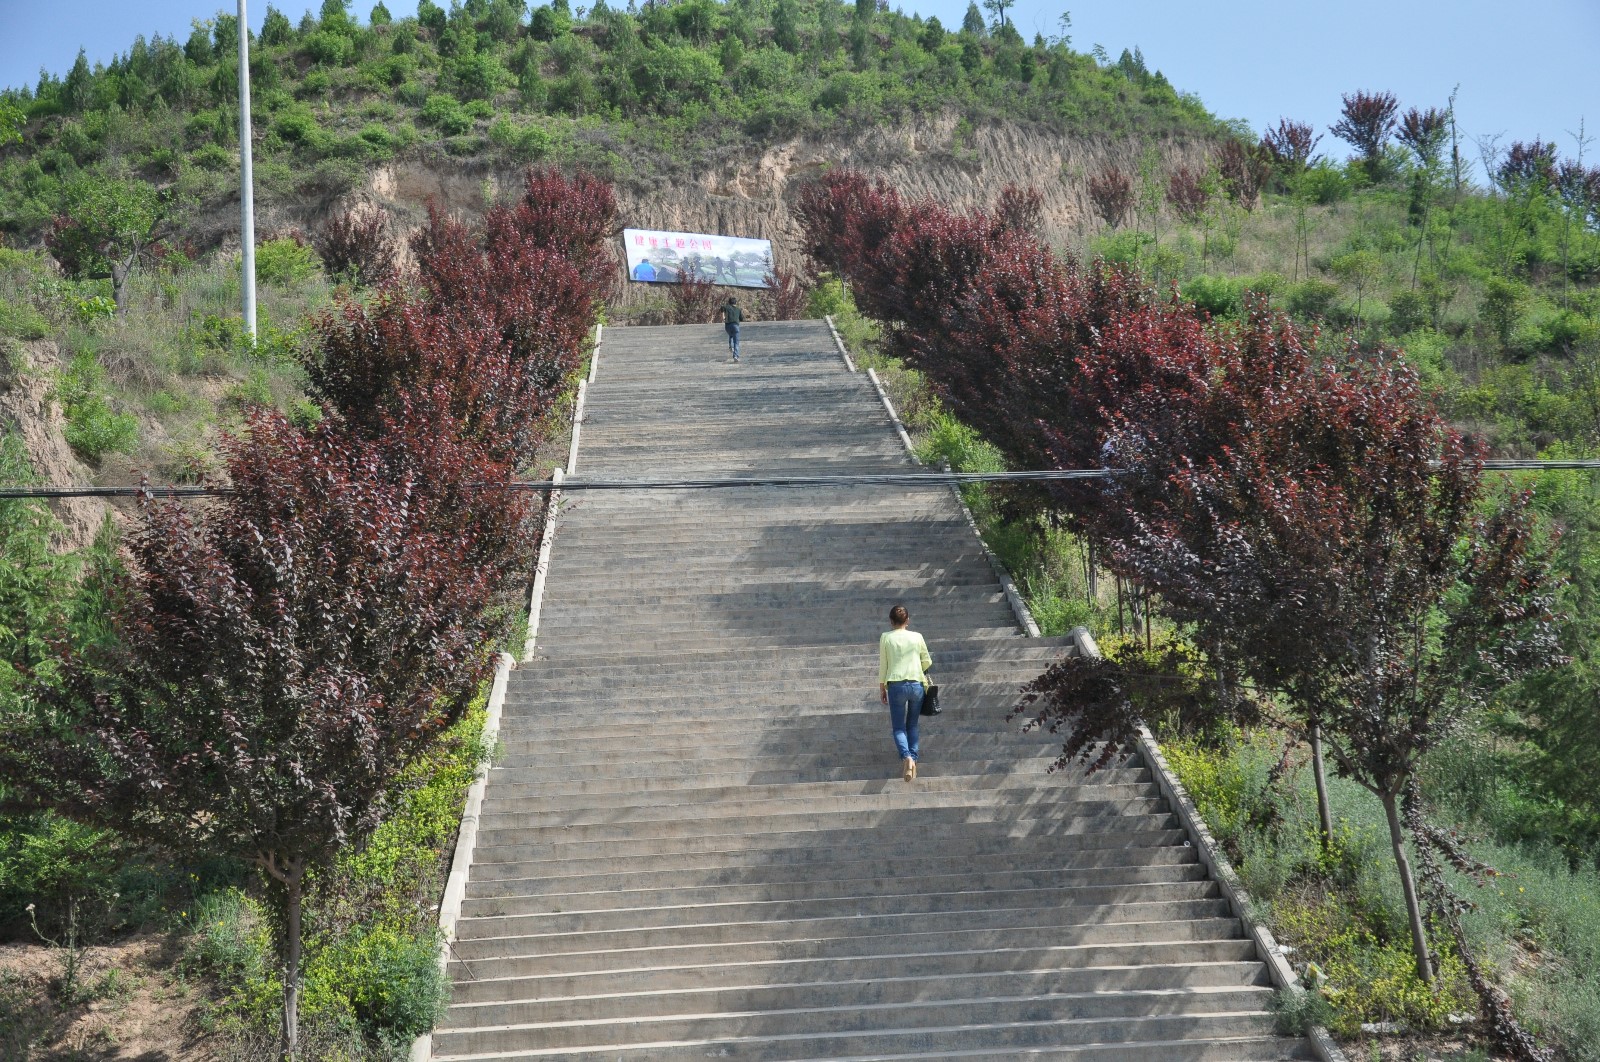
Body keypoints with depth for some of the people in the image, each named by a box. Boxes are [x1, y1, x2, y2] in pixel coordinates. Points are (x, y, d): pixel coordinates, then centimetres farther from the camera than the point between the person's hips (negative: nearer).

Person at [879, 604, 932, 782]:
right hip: (917, 684, 2)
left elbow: (883, 665, 3)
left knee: (898, 727, 4)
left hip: (896, 685, -2)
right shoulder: (917, 637, 4)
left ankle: (906, 757, -22)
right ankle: (913, 758, 5)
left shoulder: (886, 638, 0)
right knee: (912, 725, 17)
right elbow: (927, 662, 14)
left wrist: (881, 687, 13)